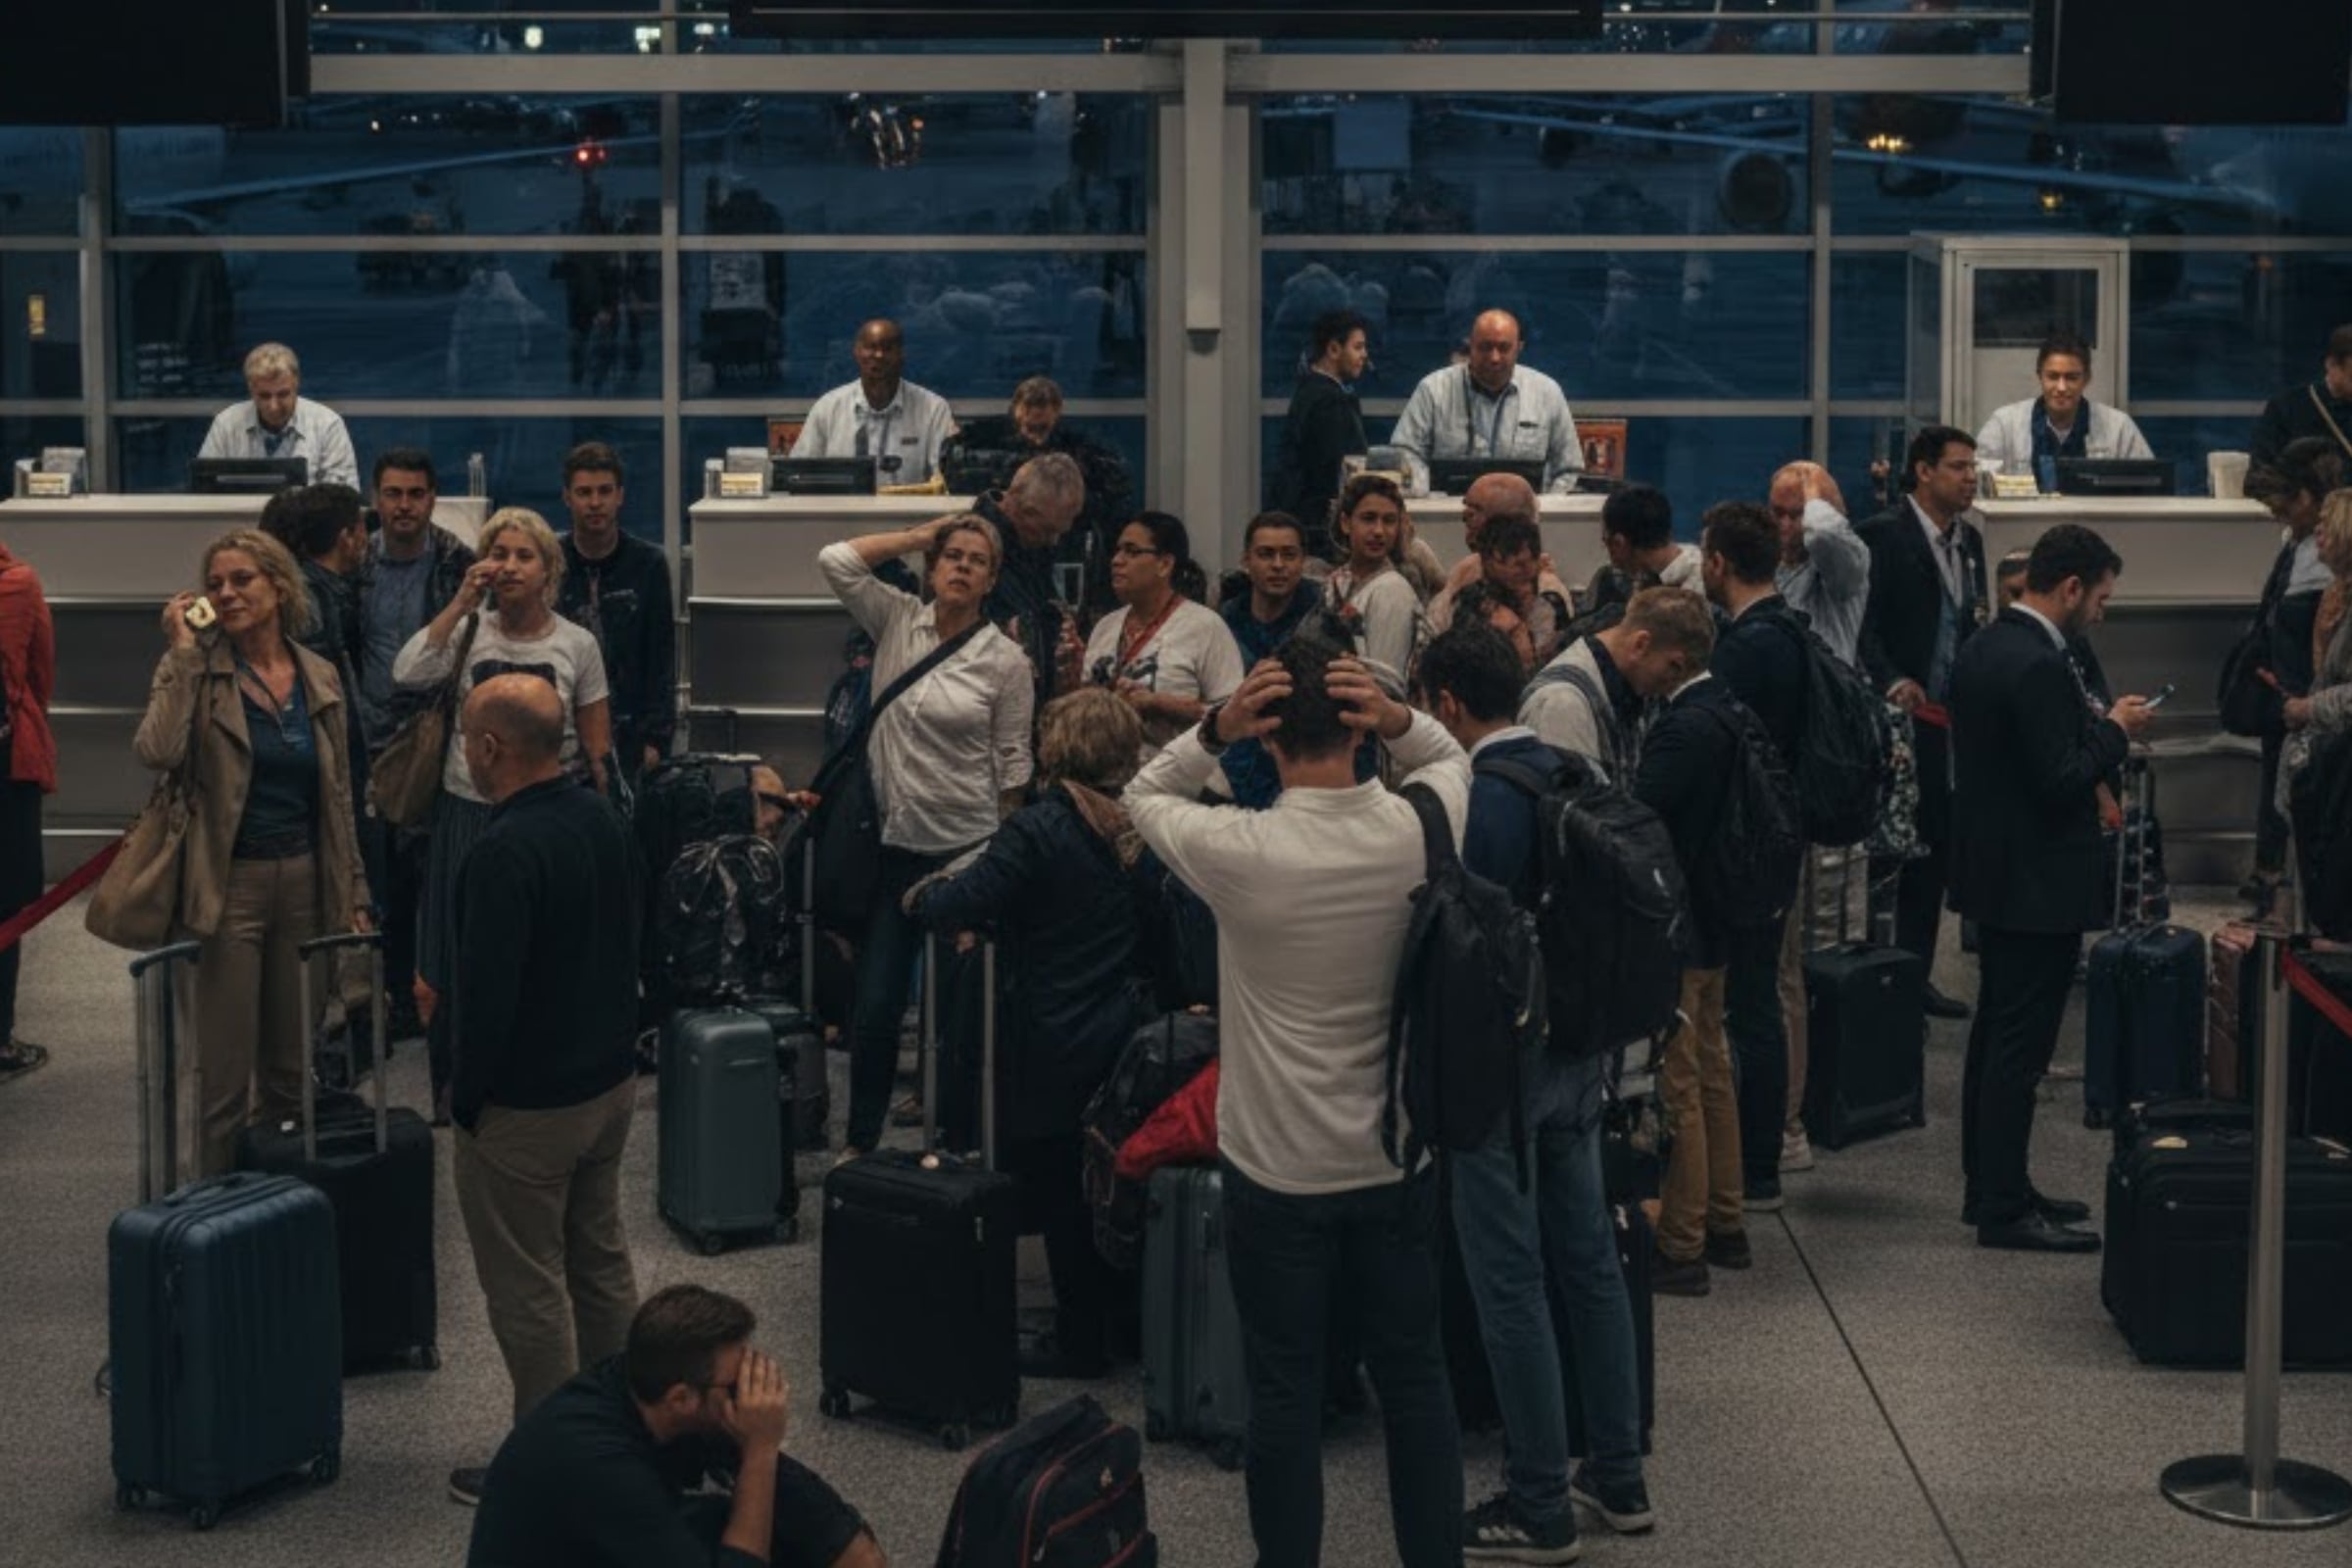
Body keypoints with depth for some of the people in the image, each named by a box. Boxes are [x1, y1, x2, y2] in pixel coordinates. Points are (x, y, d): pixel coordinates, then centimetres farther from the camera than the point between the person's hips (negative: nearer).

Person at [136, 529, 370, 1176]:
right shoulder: (197, 671, -6)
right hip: (231, 885, -4)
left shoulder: (319, 676, 6)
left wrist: (353, 894, 10)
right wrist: (183, 652, -19)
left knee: (292, 1065, 14)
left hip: (305, 881, 4)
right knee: (227, 1071, 0)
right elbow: (157, 752, -25)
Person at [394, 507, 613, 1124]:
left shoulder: (576, 644, 0)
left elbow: (598, 748, 5)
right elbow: (408, 675, -19)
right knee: (461, 958, 6)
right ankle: (454, 1086, 22)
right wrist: (461, 604, -16)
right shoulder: (468, 632, 0)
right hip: (469, 813, 0)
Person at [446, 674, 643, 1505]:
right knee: (602, 1264, 19)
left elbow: (489, 989, -25)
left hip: (527, 1107, -9)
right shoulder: (601, 819, 3)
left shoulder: (507, 850, -25)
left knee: (529, 1289, 2)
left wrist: (466, 1096, -13)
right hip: (611, 1079, 9)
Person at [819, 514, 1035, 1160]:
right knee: (874, 1006, 3)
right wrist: (919, 535, -1)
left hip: (965, 847, -2)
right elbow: (835, 560, -6)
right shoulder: (898, 620, 3)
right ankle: (860, 1139, 17)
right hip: (893, 844, 3)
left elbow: (1012, 765, -1)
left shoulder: (1005, 659, -4)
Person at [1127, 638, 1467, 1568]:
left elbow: (1143, 795, 1)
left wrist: (1214, 729, -15)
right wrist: (1398, 719, -10)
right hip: (1397, 1161, 3)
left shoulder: (1240, 853, -20)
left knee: (1285, 1393, 9)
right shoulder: (1421, 828, -12)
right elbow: (1451, 757, 12)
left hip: (1276, 1169, -3)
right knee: (1415, 1378, 15)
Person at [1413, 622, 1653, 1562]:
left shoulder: (1475, 803, -21)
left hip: (1500, 1057, -8)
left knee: (1510, 1281, 1)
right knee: (1589, 1256, 15)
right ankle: (1618, 1474, 25)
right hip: (1578, 1046, 8)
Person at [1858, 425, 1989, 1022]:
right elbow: (1860, 626, -15)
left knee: (1935, 849, 11)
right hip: (1894, 719, -8)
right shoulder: (1883, 535, -9)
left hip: (1948, 720, 8)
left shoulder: (1969, 539, 14)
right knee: (1890, 844, -7)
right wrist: (1891, 682, -27)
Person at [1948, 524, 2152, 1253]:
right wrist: (2115, 730, -8)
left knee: (1997, 1036, 17)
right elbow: (2062, 781, -23)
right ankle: (2004, 1209, 0)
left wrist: (2099, 727, 12)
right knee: (2019, 1047, -5)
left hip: (1993, 873, 10)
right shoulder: (2039, 667, -22)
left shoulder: (1980, 650, 8)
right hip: (2040, 884, -10)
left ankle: (1989, 1186, 26)